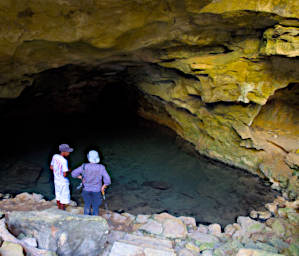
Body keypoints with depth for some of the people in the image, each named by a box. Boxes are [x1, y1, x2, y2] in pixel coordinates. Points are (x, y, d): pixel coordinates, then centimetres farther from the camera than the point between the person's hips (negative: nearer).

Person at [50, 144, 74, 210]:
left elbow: (51, 167, 6)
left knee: (58, 196, 21)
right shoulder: (64, 161, -28)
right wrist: (68, 171, -7)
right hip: (63, 182, -7)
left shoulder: (55, 156, -6)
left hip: (56, 180, 7)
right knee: (64, 198, 8)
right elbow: (64, 175, -26)